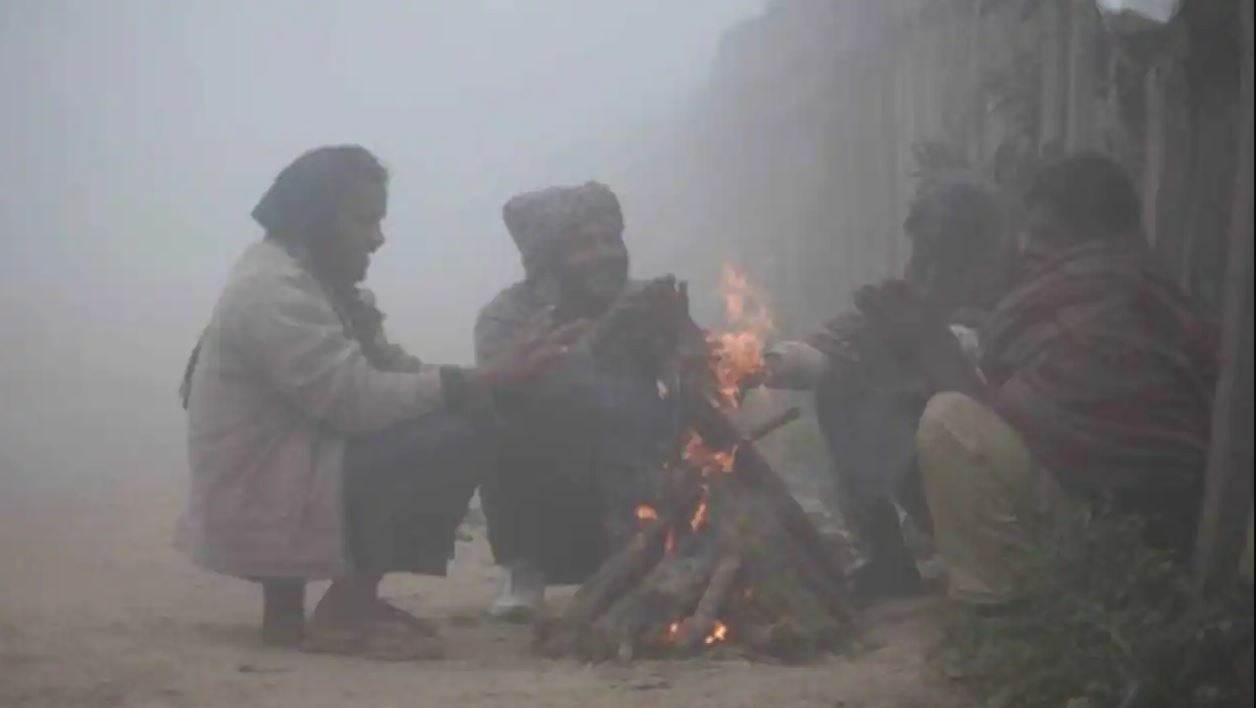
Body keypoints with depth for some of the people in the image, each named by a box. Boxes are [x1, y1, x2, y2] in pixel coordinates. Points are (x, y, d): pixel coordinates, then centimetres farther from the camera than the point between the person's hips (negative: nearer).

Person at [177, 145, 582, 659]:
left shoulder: (314, 279, 15)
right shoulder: (273, 289, -19)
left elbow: (392, 371, 9)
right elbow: (360, 402, -25)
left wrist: (495, 377, -7)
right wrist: (487, 382, -23)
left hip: (282, 482, 11)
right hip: (257, 512, -11)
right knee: (457, 437, -19)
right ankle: (343, 613, -10)